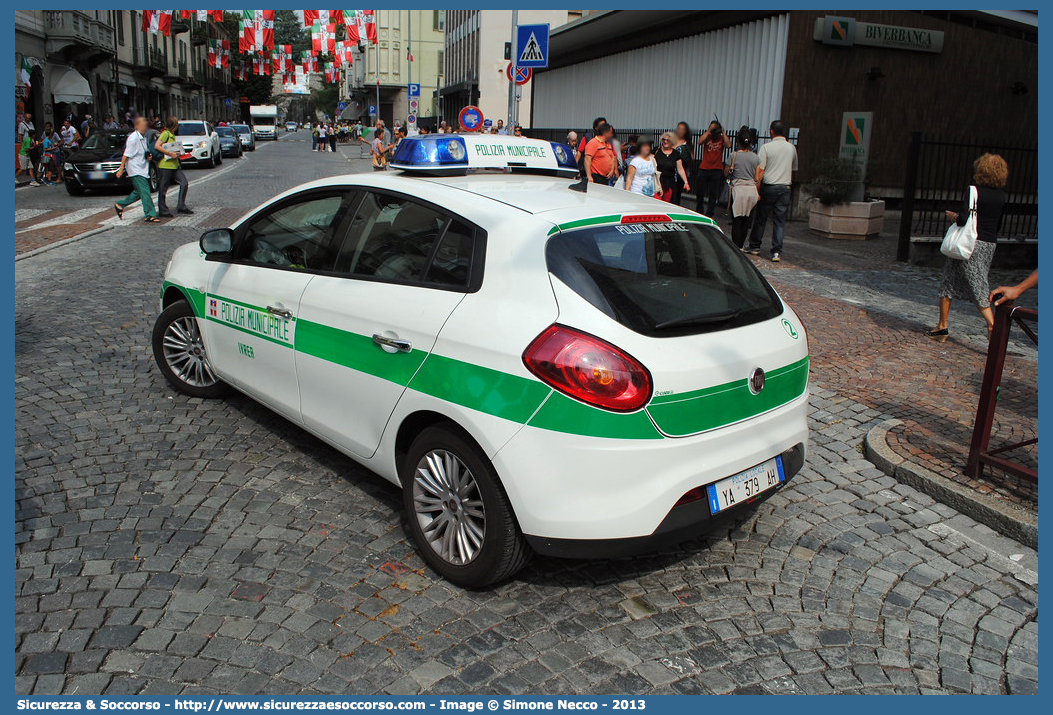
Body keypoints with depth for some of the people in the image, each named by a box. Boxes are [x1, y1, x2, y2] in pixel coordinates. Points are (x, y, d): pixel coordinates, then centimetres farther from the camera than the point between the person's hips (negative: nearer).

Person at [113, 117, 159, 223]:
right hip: (135, 169, -9)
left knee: (138, 192, 14)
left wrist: (148, 156, 5)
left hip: (142, 168, 9)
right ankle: (149, 215, -10)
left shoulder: (143, 137, 12)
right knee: (145, 191, -11)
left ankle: (120, 205, 27)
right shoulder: (133, 138, -14)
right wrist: (121, 169, -15)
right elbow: (126, 155, -14)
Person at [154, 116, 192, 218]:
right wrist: (170, 153, -21)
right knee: (163, 188, 0)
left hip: (174, 164, 9)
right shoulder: (165, 133, -11)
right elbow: (156, 146, -20)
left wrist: (178, 151, 9)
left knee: (184, 183, 3)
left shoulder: (172, 135, 17)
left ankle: (181, 206, 9)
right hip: (165, 165, -9)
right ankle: (162, 211, 6)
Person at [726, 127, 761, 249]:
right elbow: (757, 178, 8)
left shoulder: (734, 155, -4)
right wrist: (758, 193, 16)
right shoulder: (756, 158, 6)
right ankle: (740, 246, 16)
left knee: (737, 221, -2)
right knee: (745, 222, 10)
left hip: (738, 189, -3)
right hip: (752, 190, 3)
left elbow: (727, 173, 5)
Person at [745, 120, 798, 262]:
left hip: (768, 187, -2)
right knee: (780, 221, 2)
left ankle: (755, 246, 21)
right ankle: (777, 252, -4)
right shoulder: (792, 148, 7)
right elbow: (794, 169, 18)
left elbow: (760, 171, -11)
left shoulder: (766, 147, -6)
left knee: (760, 218, 10)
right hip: (785, 188, 2)